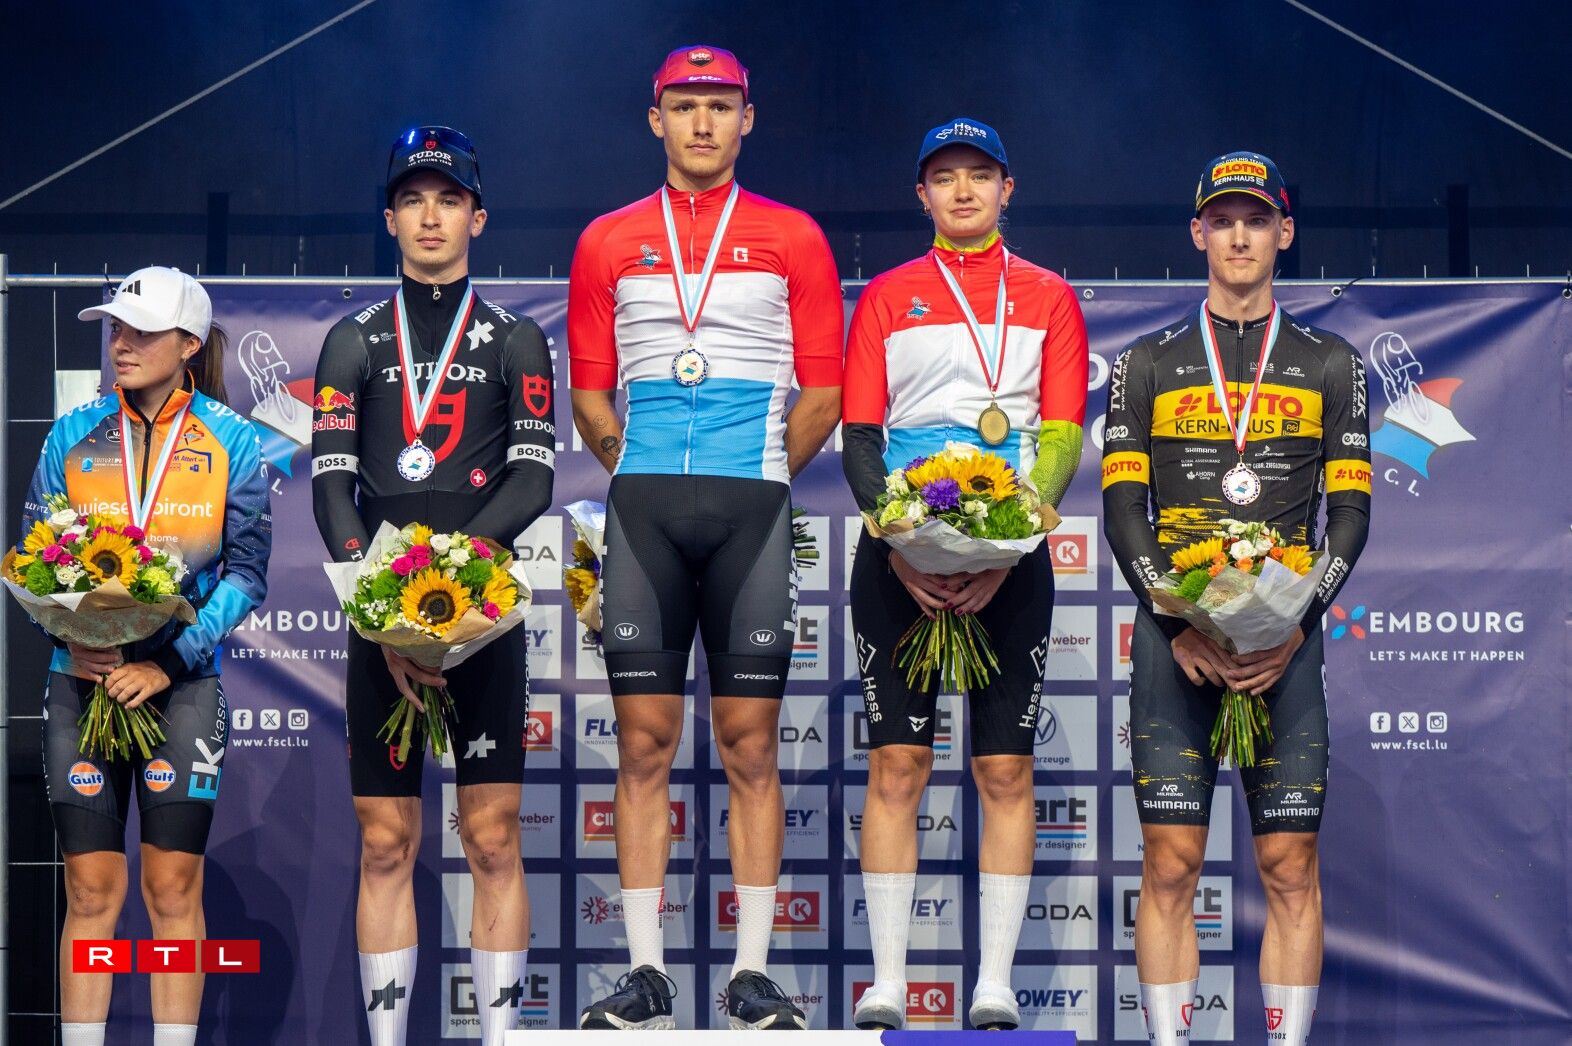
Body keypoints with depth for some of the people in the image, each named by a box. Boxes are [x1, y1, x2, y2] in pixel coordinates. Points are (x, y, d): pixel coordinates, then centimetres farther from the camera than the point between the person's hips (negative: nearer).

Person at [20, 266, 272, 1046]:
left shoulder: (230, 442, 0)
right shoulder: (73, 438, 6)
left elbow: (245, 573, -3)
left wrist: (170, 662, -13)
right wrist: (73, 636, -12)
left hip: (184, 682, -1)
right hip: (83, 681, 1)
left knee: (173, 885, 0)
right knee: (90, 888, 1)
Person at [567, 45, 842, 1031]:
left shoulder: (793, 239, 8)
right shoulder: (609, 242, 12)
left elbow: (823, 393, 8)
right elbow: (590, 391, 13)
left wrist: (761, 476, 0)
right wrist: (638, 470, 2)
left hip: (752, 505, -1)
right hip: (644, 506, 1)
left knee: (751, 744, -1)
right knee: (645, 743, 0)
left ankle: (753, 973, 2)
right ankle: (646, 973, 4)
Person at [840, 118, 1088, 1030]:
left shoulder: (1049, 299, 11)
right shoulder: (887, 298, 12)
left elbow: (1062, 439, 2)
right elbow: (859, 440, 6)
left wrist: (1007, 552, -13)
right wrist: (898, 543, -11)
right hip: (899, 553, 0)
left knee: (1007, 767, -1)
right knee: (896, 763, -3)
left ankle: (997, 986, 1)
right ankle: (888, 982, -1)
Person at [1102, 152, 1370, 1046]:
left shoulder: (1330, 364, 11)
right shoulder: (1149, 365, 11)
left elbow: (1350, 514, 6)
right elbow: (1123, 513, 5)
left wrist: (1295, 627, -8)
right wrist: (1180, 626, -9)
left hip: (1285, 637, 0)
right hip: (1174, 636, 0)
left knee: (1292, 865, -3)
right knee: (1171, 863, -4)